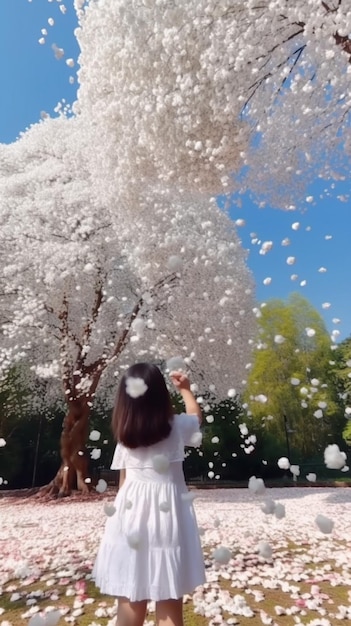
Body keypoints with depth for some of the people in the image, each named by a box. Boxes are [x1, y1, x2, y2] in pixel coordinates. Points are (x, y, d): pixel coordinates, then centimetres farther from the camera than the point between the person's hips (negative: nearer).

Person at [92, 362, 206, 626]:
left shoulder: (124, 435, -3)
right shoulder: (177, 426, -8)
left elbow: (124, 480, 5)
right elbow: (196, 415, 15)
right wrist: (185, 389, 27)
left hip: (131, 511, 3)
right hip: (167, 512, -2)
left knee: (130, 597, 16)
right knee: (169, 600, 10)